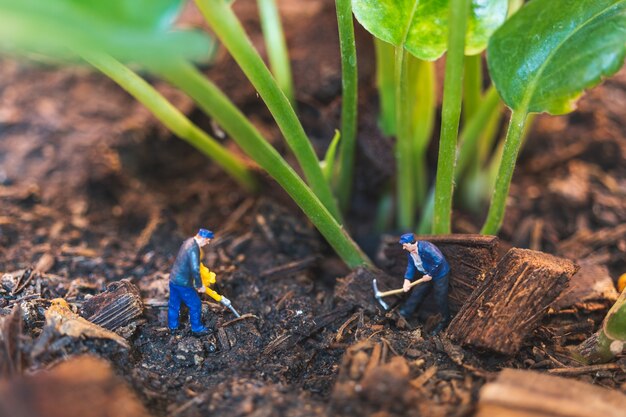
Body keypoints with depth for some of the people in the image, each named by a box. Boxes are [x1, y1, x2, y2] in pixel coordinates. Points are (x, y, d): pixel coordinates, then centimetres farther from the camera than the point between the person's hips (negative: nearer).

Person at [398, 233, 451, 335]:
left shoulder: (426, 248, -34)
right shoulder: (410, 252, -5)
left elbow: (439, 261, -34)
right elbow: (410, 266, -1)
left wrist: (430, 274, -23)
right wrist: (407, 280, -15)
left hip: (439, 274, -8)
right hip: (427, 275, 8)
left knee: (440, 299, 0)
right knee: (417, 293, 11)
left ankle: (445, 320, 19)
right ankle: (405, 313, 20)